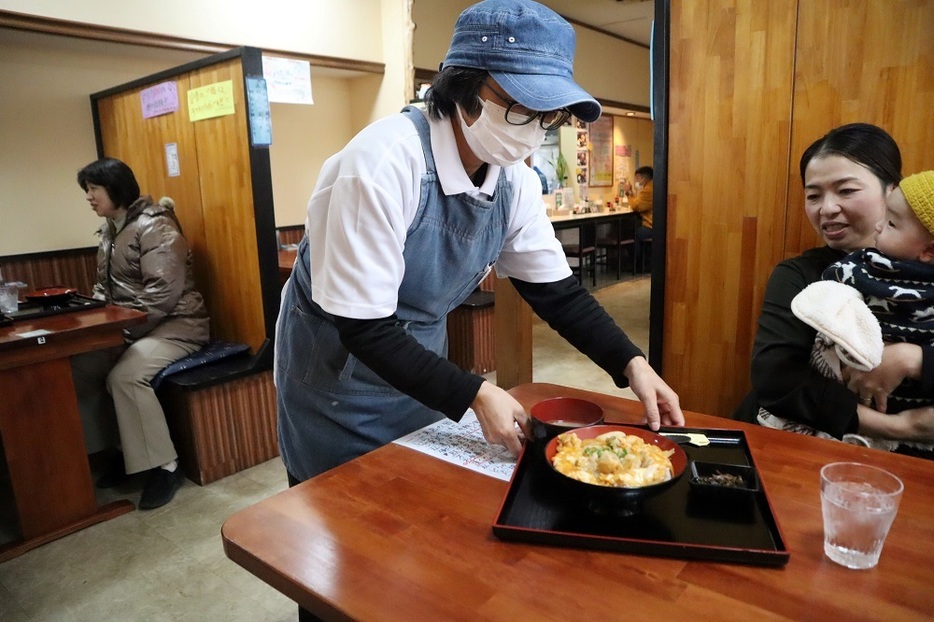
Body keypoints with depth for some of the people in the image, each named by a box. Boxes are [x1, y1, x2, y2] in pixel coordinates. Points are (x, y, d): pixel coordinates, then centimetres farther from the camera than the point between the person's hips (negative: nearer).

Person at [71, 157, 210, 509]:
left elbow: (163, 294, -22)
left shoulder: (154, 227, -14)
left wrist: (123, 329, -21)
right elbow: (105, 285, 22)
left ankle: (165, 466, -15)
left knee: (125, 376, -29)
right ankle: (127, 448, 8)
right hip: (130, 327, 9)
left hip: (176, 324, -9)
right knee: (80, 367, -9)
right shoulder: (110, 229, 16)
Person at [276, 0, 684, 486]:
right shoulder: (385, 162, -30)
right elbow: (363, 329, -29)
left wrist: (631, 364, -14)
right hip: (337, 368, -5)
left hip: (421, 364, 6)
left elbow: (556, 291, -2)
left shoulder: (515, 181, -10)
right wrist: (475, 395, -29)